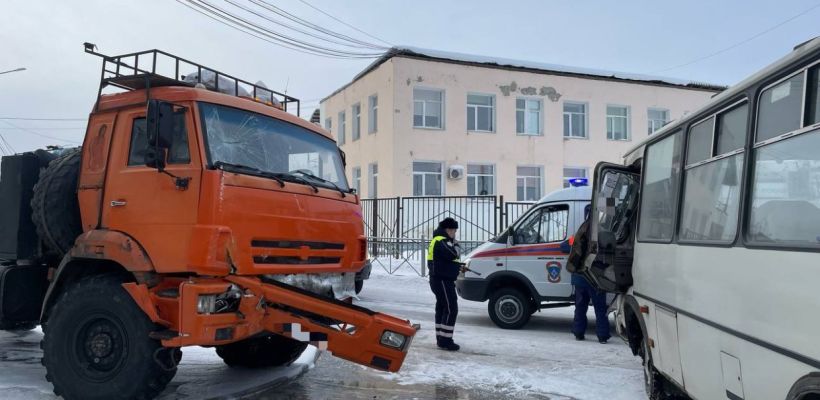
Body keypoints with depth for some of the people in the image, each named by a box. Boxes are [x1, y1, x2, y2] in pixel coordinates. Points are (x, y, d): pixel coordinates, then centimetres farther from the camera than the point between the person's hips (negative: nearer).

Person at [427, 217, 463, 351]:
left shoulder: (439, 240, 19)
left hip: (440, 280, 11)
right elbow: (452, 254, -29)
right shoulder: (441, 241, -16)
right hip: (443, 281, -11)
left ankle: (440, 338, 20)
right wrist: (454, 243, -10)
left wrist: (458, 266, 8)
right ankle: (445, 341, -10)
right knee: (451, 309, -10)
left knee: (442, 308, 14)